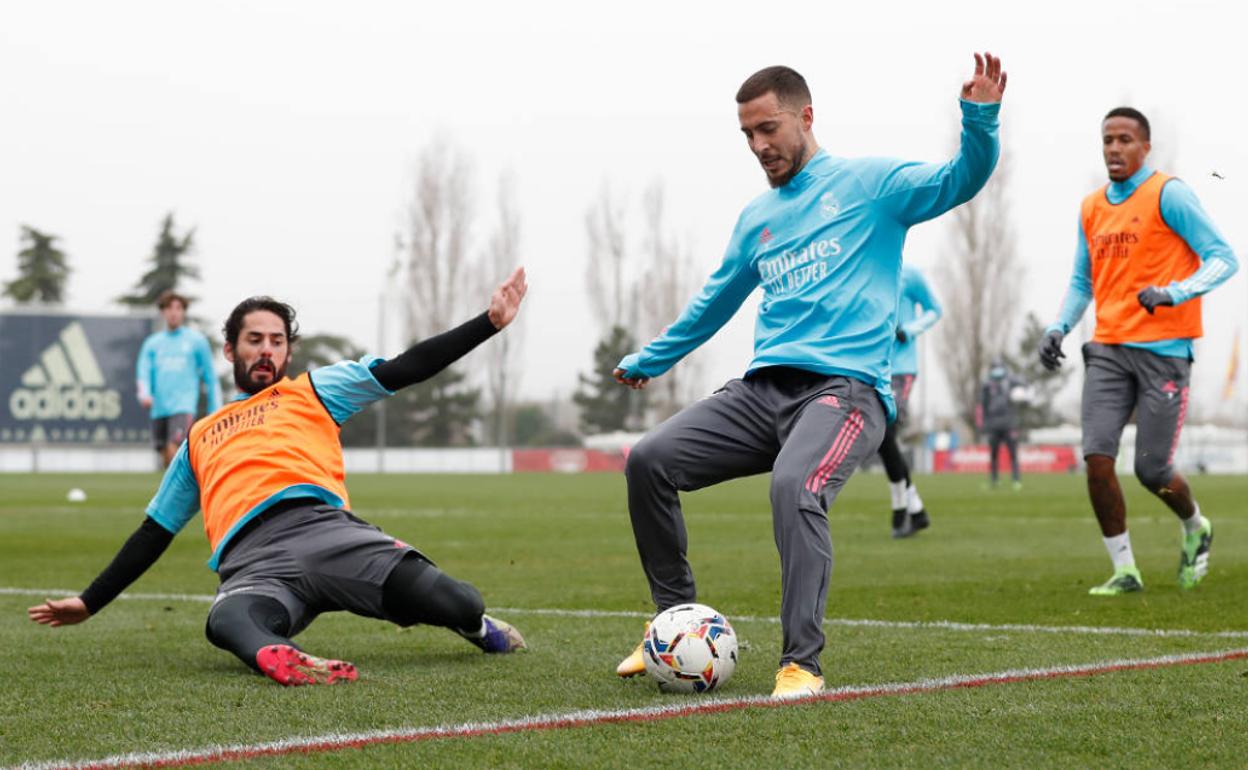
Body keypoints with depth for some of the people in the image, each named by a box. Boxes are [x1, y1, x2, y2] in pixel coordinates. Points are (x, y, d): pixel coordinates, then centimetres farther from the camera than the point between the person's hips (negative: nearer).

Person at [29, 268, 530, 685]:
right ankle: (282, 659, -69)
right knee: (229, 620, -39)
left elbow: (407, 368, 19)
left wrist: (489, 323, 9)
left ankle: (474, 625, 9)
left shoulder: (313, 391, 29)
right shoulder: (201, 439, 37)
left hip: (322, 526, 0)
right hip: (251, 562, 1)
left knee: (449, 603, -24)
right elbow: (154, 532, 41)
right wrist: (90, 602, 38)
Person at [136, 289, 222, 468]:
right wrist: (144, 394, -17)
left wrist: (215, 411, 4)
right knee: (166, 457, 6)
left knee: (174, 450, -22)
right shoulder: (152, 343, 14)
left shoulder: (197, 340, 6)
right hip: (159, 410, 4)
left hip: (184, 407, -4)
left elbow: (210, 378, 8)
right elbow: (143, 372, 5)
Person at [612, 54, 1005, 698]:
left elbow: (958, 182, -9)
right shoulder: (756, 218, 22)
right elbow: (715, 300, 35)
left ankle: (802, 663, -27)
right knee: (648, 461, -9)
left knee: (794, 486, -35)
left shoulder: (867, 183, 4)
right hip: (763, 388, 7)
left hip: (845, 386, -6)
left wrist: (980, 119, -28)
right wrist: (648, 361, 44)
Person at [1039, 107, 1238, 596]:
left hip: (1162, 349, -5)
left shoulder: (1168, 195, -5)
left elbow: (1222, 258, -8)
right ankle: (1124, 570, 1)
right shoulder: (1091, 209, 13)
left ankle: (1196, 528, 29)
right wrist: (1059, 328, 6)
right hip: (1108, 349, 5)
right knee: (1097, 458, -10)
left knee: (1151, 471, -3)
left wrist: (1174, 293, -24)